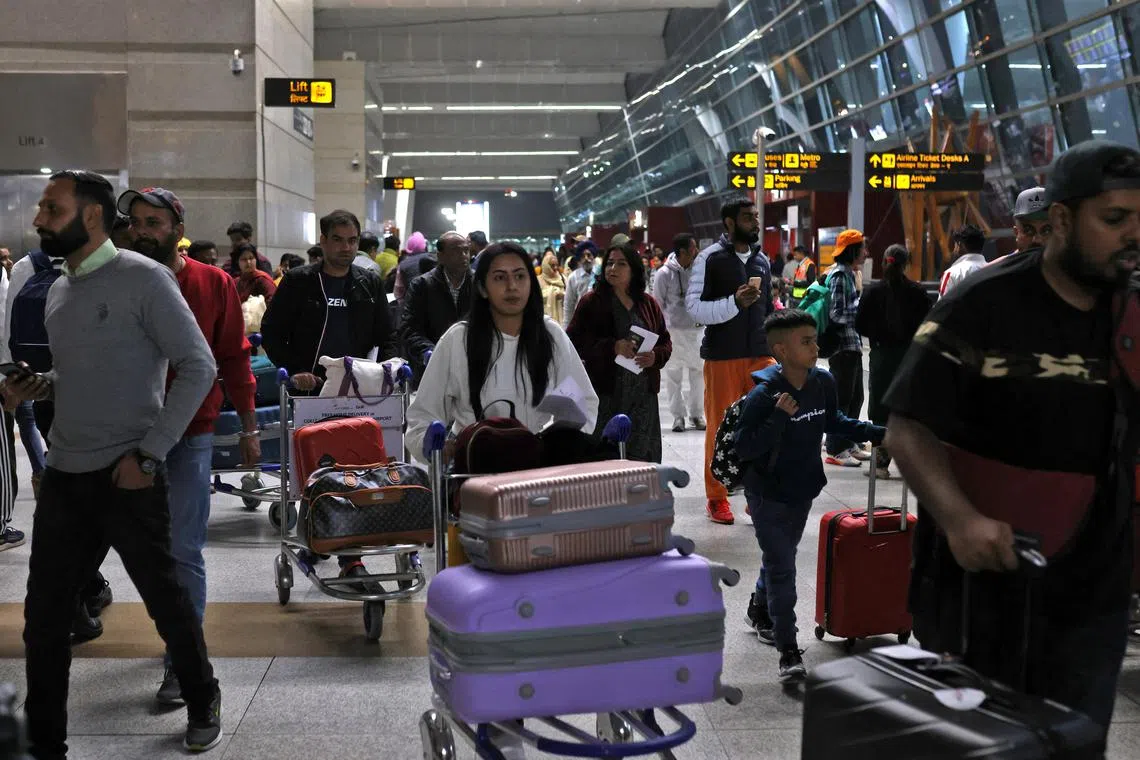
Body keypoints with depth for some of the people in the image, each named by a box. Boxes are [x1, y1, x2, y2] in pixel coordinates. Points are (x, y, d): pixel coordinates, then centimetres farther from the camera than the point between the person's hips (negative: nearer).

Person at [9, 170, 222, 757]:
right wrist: (38, 386, 2)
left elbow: (198, 368, -13)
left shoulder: (143, 278, -10)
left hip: (127, 476, -6)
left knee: (165, 598, 8)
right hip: (63, 476, 6)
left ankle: (203, 703, 31)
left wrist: (149, 454, -16)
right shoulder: (59, 289, 12)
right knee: (44, 613, 8)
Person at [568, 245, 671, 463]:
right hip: (605, 394, -3)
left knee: (644, 457, 4)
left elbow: (666, 342, 16)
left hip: (643, 396, 4)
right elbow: (574, 341, -5)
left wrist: (655, 356, -6)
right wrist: (612, 347, -16)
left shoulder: (648, 303, 12)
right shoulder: (592, 301, 1)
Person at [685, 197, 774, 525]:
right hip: (722, 356, -5)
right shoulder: (710, 258, -4)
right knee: (720, 428, 3)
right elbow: (694, 307, -10)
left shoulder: (762, 259, 14)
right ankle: (717, 498, 15)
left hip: (761, 355, 5)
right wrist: (735, 302, -21)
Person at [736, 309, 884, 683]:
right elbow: (743, 448, -26)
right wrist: (779, 417, -35)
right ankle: (789, 652, 0)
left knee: (781, 557, 24)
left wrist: (878, 433, 7)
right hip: (768, 494, -6)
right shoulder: (763, 394, -25)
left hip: (803, 490, 7)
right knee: (781, 568, -5)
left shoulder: (823, 382, -7)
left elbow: (834, 421, 13)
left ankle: (760, 608, 50)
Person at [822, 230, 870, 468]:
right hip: (842, 346, -10)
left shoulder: (848, 273, 14)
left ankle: (849, 444, 25)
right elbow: (837, 314, -20)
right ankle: (836, 450, 5)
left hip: (852, 345, 10)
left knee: (855, 397, 15)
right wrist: (862, 305, -13)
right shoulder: (839, 275, -15)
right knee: (842, 398, -3)